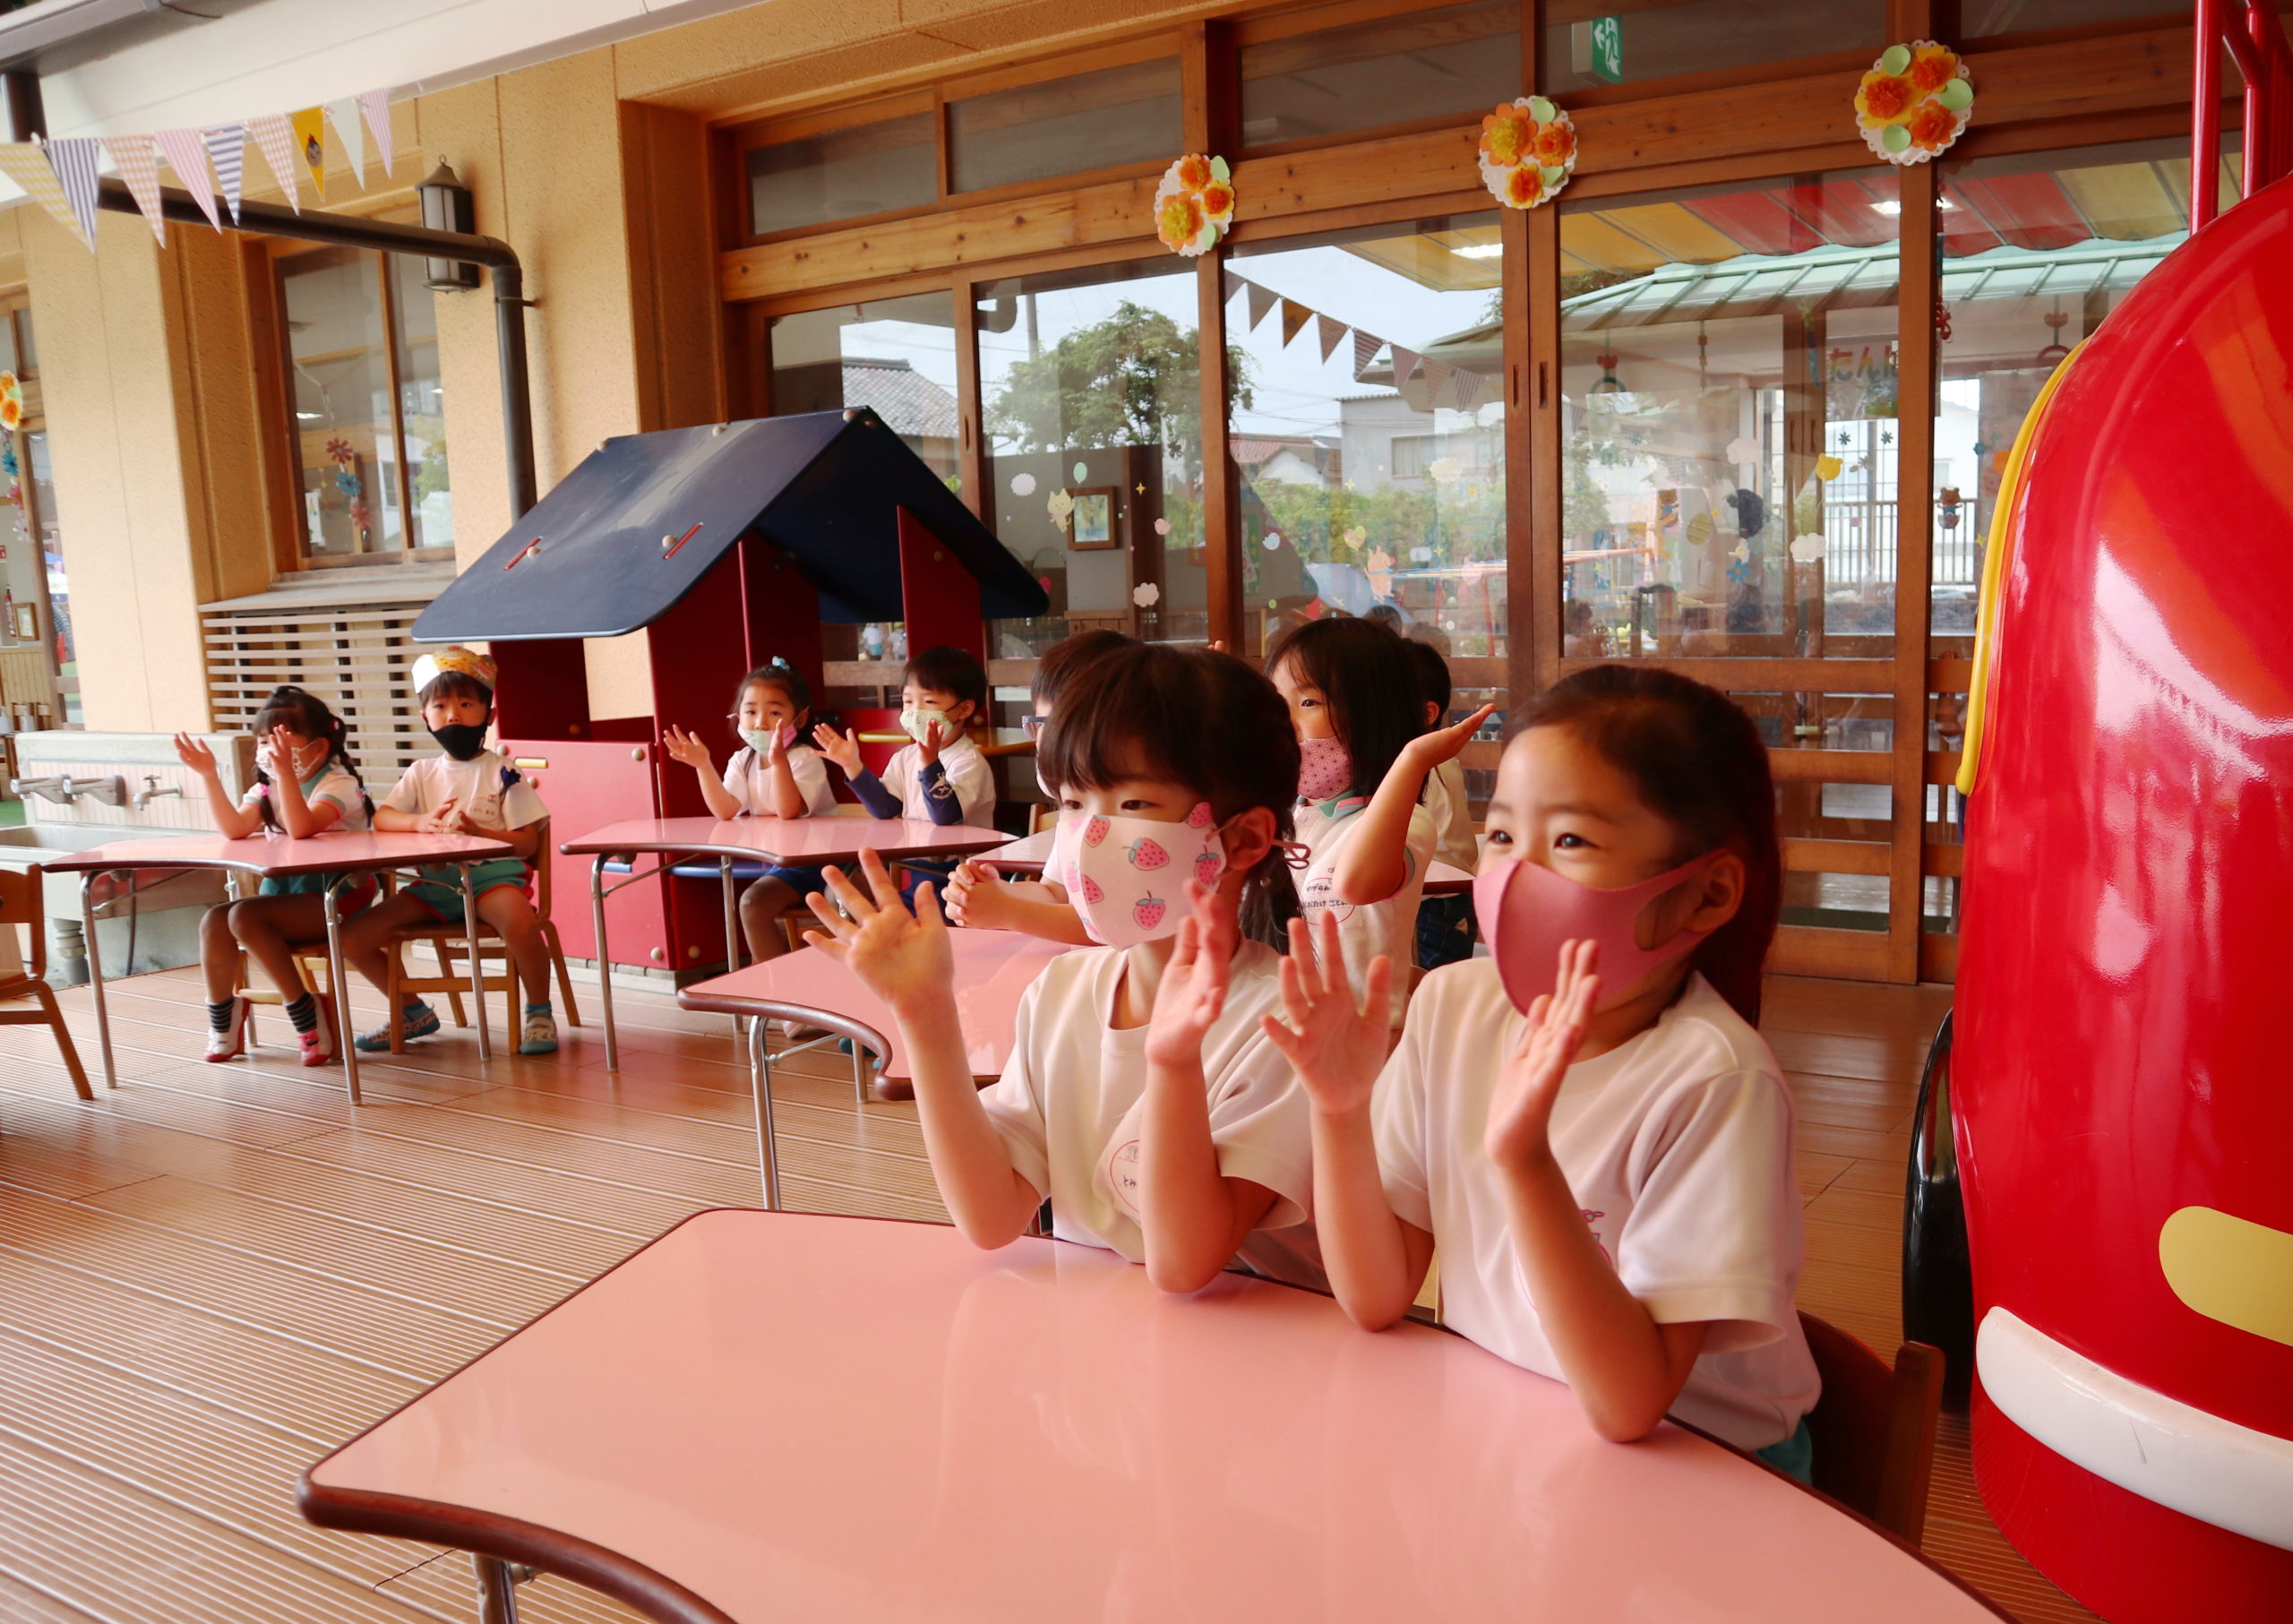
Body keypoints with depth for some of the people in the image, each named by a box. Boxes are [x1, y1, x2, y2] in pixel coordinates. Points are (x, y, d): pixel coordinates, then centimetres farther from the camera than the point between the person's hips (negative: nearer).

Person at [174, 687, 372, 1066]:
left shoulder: (338, 783, -8)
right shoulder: (265, 789, 13)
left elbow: (302, 828, -28)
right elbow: (234, 829, -8)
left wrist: (286, 772, -37)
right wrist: (209, 775, -16)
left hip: (335, 896, -7)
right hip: (282, 893, 7)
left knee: (244, 915, -26)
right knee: (215, 919, -15)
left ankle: (306, 1013, -17)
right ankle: (222, 1018, 5)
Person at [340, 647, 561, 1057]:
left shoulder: (502, 773, 1)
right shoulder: (422, 773, 14)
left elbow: (528, 843, -4)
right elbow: (380, 817, 3)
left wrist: (478, 831, -21)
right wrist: (420, 822, -17)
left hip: (492, 874, -5)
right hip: (435, 882, 5)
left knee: (520, 922, -39)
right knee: (353, 938, -5)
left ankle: (539, 1013, -13)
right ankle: (414, 1013, 19)